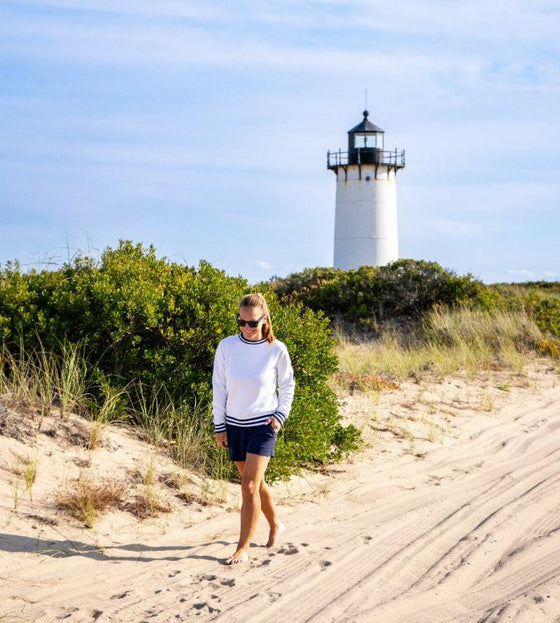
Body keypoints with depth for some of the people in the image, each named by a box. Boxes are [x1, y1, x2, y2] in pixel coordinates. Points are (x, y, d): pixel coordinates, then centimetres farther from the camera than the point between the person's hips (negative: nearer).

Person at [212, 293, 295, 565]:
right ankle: (275, 524, 40)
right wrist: (219, 426, 1)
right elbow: (219, 388, 1)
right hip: (235, 425, 3)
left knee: (250, 486, -10)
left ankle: (243, 548, -3)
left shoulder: (276, 350, -10)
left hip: (263, 424, -3)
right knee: (254, 483, 16)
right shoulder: (226, 347, -7)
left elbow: (287, 384, 6)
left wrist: (281, 415, -4)